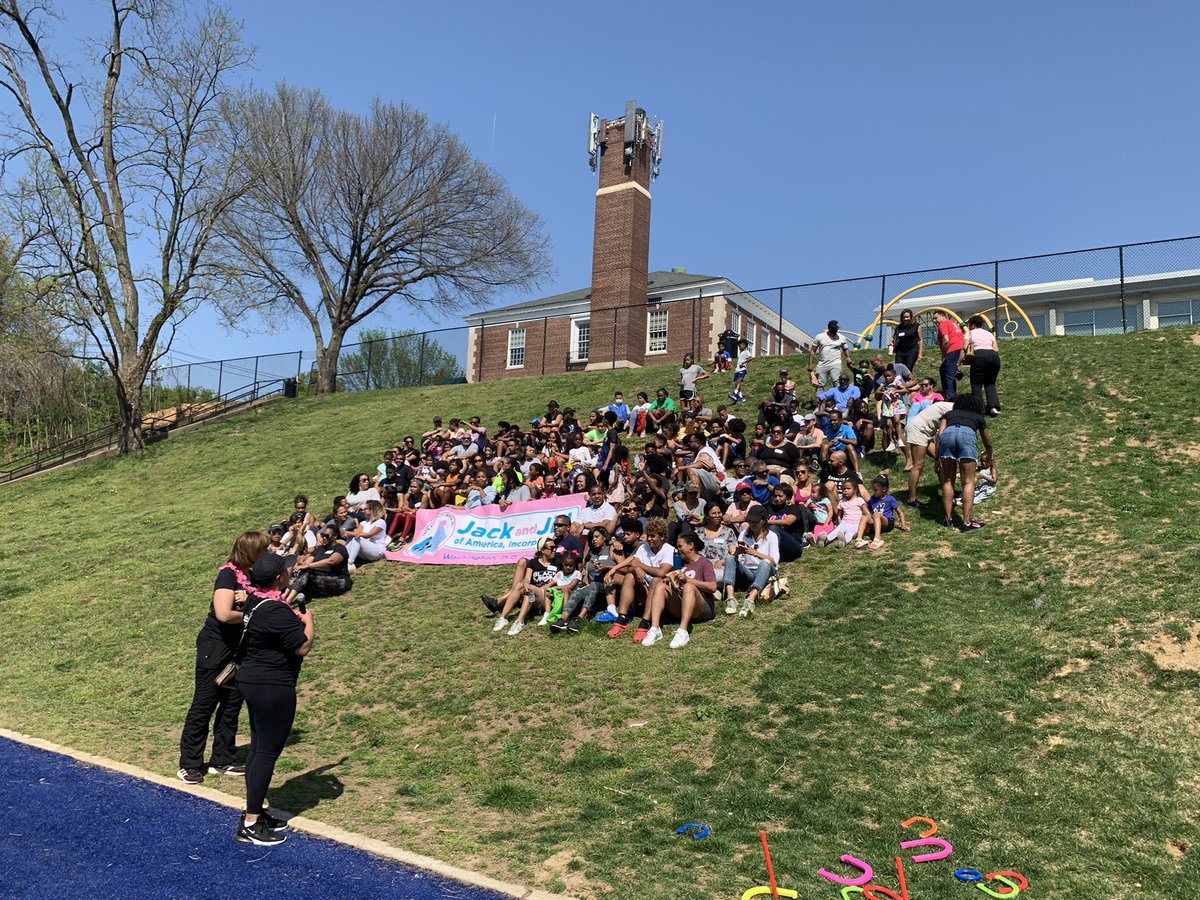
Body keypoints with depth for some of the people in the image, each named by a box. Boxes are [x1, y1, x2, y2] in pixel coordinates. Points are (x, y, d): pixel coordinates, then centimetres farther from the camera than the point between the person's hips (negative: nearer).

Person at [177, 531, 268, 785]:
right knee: (204, 706, 1)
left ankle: (222, 761, 22)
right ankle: (189, 764, 12)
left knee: (231, 707, 12)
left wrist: (249, 600, -16)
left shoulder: (252, 577, 6)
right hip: (215, 648, -8)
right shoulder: (228, 574, -17)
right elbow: (224, 614, -27)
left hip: (238, 650, 8)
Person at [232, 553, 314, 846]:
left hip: (252, 680, 10)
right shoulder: (277, 612, -24)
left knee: (258, 747, 18)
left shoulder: (255, 599, 6)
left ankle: (253, 812, 29)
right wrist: (308, 619, -5)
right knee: (268, 752, -2)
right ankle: (250, 826, 6)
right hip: (272, 688, -10)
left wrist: (294, 613, 16)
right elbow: (303, 647, -19)